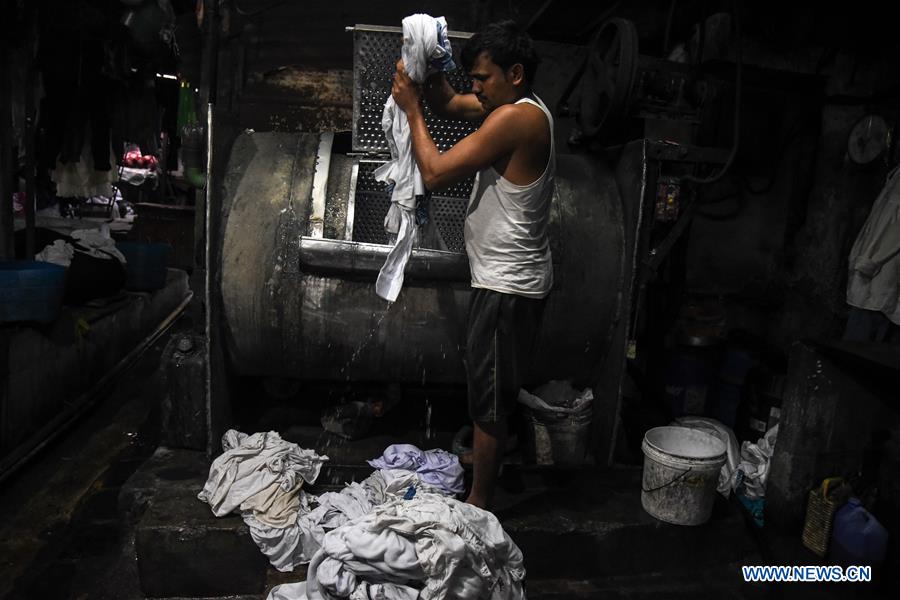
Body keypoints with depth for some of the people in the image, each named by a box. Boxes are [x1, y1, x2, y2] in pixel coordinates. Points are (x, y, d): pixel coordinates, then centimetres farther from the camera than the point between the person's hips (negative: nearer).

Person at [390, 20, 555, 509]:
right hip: (512, 278, 10)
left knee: (489, 399, 4)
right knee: (495, 390, 25)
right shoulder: (516, 105, 9)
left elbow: (436, 173, -21)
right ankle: (486, 458, 45)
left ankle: (478, 502, 20)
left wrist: (411, 108, -9)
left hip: (507, 286, -10)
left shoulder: (516, 118, -22)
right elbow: (448, 104, 17)